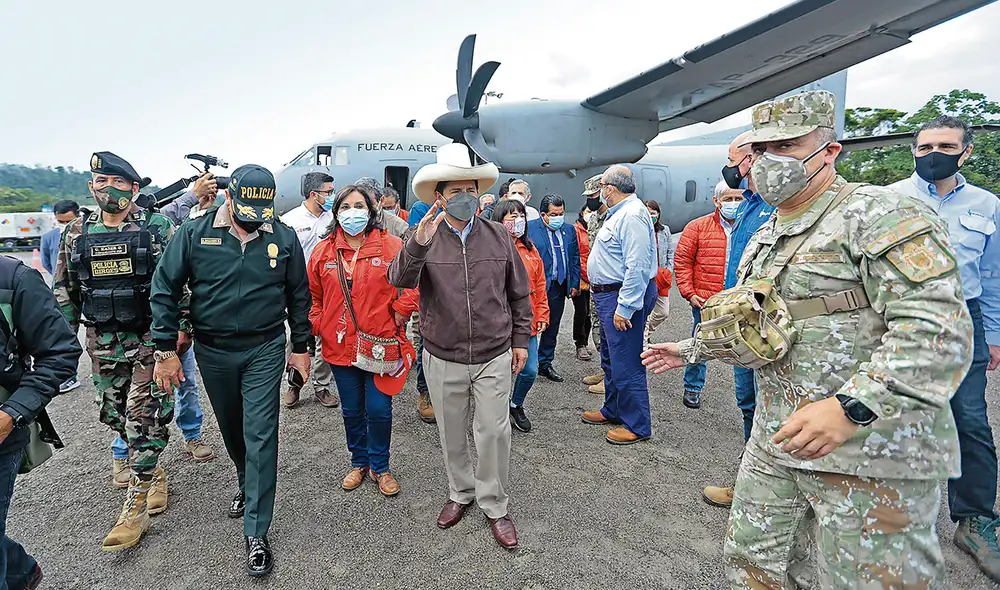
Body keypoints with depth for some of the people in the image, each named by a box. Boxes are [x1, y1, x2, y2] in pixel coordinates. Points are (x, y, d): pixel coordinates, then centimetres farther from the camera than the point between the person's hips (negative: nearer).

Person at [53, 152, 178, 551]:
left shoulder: (157, 227, -6)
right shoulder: (77, 233, 6)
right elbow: (65, 290, 12)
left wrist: (181, 326, -6)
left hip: (151, 337, -4)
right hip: (103, 341, 5)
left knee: (145, 416, -5)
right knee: (113, 413, 12)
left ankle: (136, 506, 4)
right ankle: (152, 471, 34)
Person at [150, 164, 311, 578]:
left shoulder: (283, 238, -5)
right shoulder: (194, 234, -7)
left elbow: (298, 295, 3)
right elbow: (164, 290, -2)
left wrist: (301, 347, 4)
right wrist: (165, 350, -5)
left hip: (265, 351, -2)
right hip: (213, 353, 2)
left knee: (260, 438, -2)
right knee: (231, 429, 20)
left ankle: (256, 534, 9)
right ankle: (247, 486, 48)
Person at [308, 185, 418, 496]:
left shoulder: (391, 246, -6)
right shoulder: (323, 251, 4)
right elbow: (314, 295, 14)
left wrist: (400, 313, -8)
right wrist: (316, 326, 3)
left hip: (380, 345, -3)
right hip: (340, 345, 3)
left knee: (379, 410, 4)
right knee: (352, 411, 16)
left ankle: (379, 467, 27)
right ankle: (359, 462, 38)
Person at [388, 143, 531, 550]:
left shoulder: (499, 237, 1)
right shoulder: (424, 239, -4)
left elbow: (519, 294, 8)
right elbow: (399, 279, -21)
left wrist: (521, 339, 8)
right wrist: (419, 242, -38)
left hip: (494, 356, 0)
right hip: (443, 359, 0)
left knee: (494, 432, 6)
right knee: (451, 434, 16)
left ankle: (494, 505, 28)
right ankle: (461, 492, 40)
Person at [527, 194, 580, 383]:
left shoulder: (569, 231, 9)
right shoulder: (530, 228, -7)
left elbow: (575, 259, 13)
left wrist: (574, 284, 8)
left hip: (559, 287, 5)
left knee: (552, 328, 15)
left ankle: (545, 364, 28)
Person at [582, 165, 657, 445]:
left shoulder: (632, 215, -19)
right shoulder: (619, 213, 15)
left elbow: (638, 267, -26)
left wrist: (624, 307, -26)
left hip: (624, 296, -11)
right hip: (609, 294, 11)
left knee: (625, 363, -4)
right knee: (610, 358, 20)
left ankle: (637, 425, 10)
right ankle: (613, 411, 36)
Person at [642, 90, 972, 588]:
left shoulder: (881, 216, -13)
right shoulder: (763, 239, 14)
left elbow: (938, 328, -24)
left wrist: (848, 408, -32)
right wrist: (690, 349, 23)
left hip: (871, 450, -8)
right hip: (775, 442, 8)